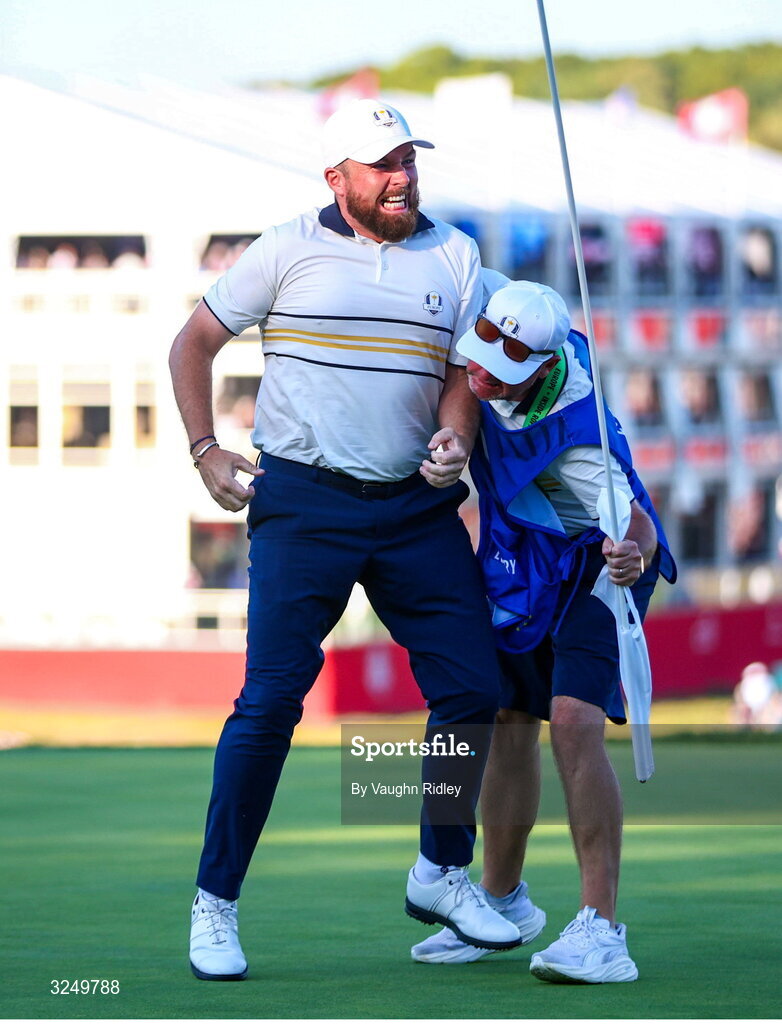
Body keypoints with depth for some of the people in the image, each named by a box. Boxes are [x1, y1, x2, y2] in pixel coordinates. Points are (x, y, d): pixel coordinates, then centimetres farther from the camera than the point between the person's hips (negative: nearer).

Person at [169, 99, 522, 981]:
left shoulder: (454, 256, 9)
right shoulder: (289, 250, 1)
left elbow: (465, 370, 8)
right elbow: (192, 344, 9)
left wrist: (454, 438, -12)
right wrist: (204, 452, -1)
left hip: (416, 507, 4)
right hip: (302, 503, -4)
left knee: (472, 688, -1)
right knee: (270, 700, -11)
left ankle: (441, 873, 19)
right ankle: (214, 902, -2)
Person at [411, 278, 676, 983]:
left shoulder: (574, 431, -37)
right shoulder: (493, 309, -22)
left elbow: (638, 524, -36)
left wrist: (633, 559, -58)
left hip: (593, 561, -7)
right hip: (517, 559, 7)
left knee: (574, 720, -23)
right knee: (509, 724, 11)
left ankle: (601, 929, -24)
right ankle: (503, 899, 29)